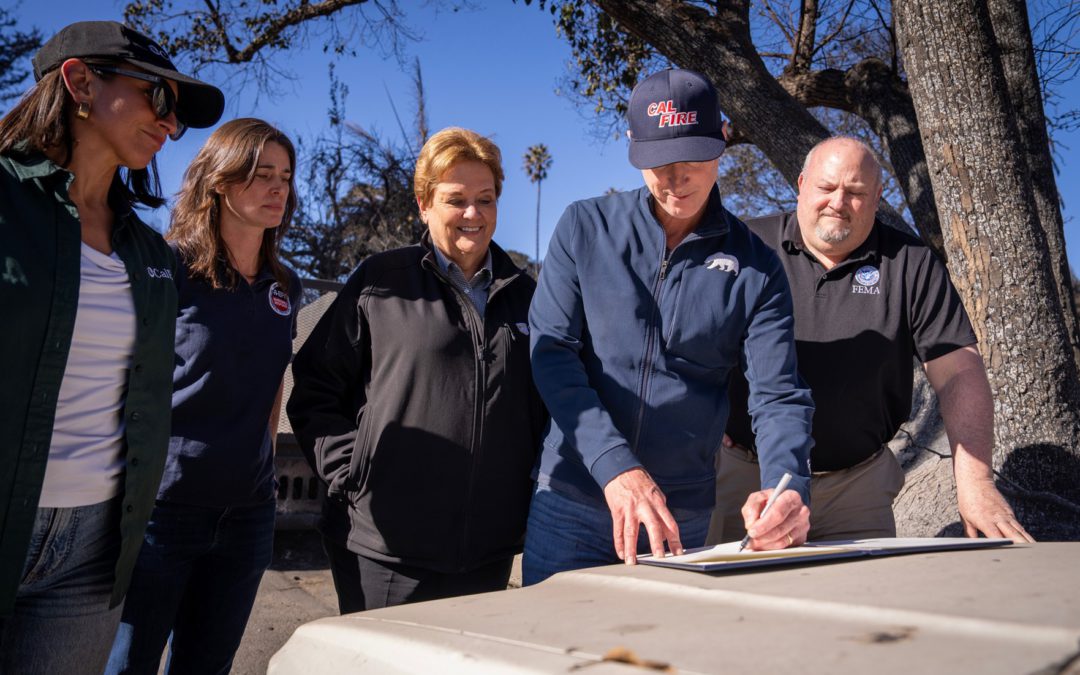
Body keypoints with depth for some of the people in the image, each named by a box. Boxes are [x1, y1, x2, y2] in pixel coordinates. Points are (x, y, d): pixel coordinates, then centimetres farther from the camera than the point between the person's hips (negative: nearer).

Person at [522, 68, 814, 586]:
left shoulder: (755, 267, 0)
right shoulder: (586, 228, -1)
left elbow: (778, 395, -5)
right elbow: (551, 352, -8)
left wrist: (786, 489, -26)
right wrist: (615, 466, -21)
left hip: (685, 518, 1)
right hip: (572, 502, 0)